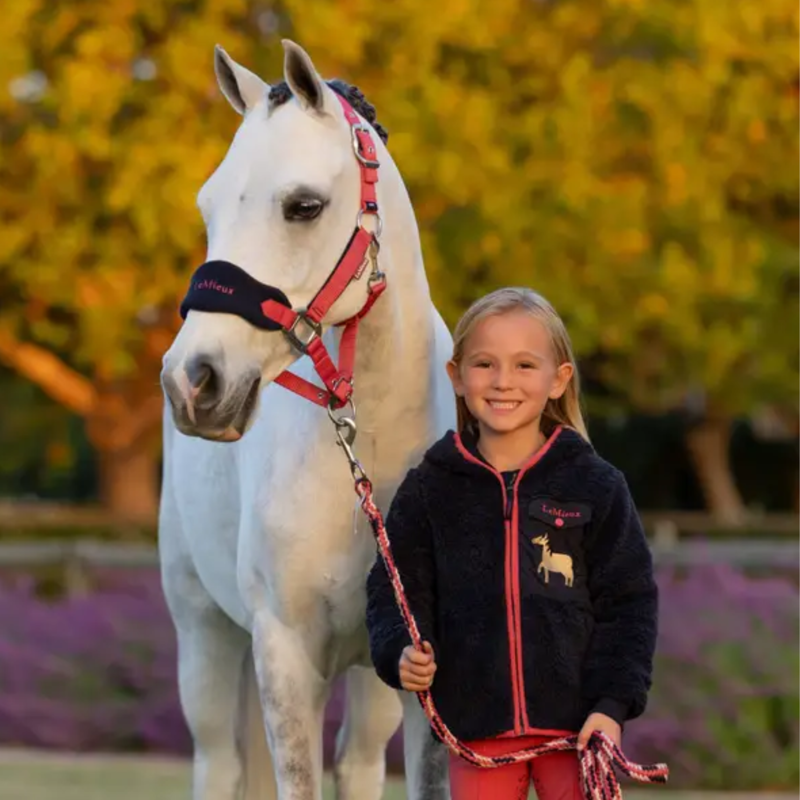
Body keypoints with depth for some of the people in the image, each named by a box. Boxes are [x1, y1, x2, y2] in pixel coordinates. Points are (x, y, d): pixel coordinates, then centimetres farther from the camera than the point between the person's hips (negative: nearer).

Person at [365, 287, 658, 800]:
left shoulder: (596, 486, 1)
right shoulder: (429, 489, 5)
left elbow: (628, 600, 2)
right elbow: (396, 590, 8)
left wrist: (612, 704, -8)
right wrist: (401, 653, -14)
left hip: (575, 721, -1)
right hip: (476, 723, 1)